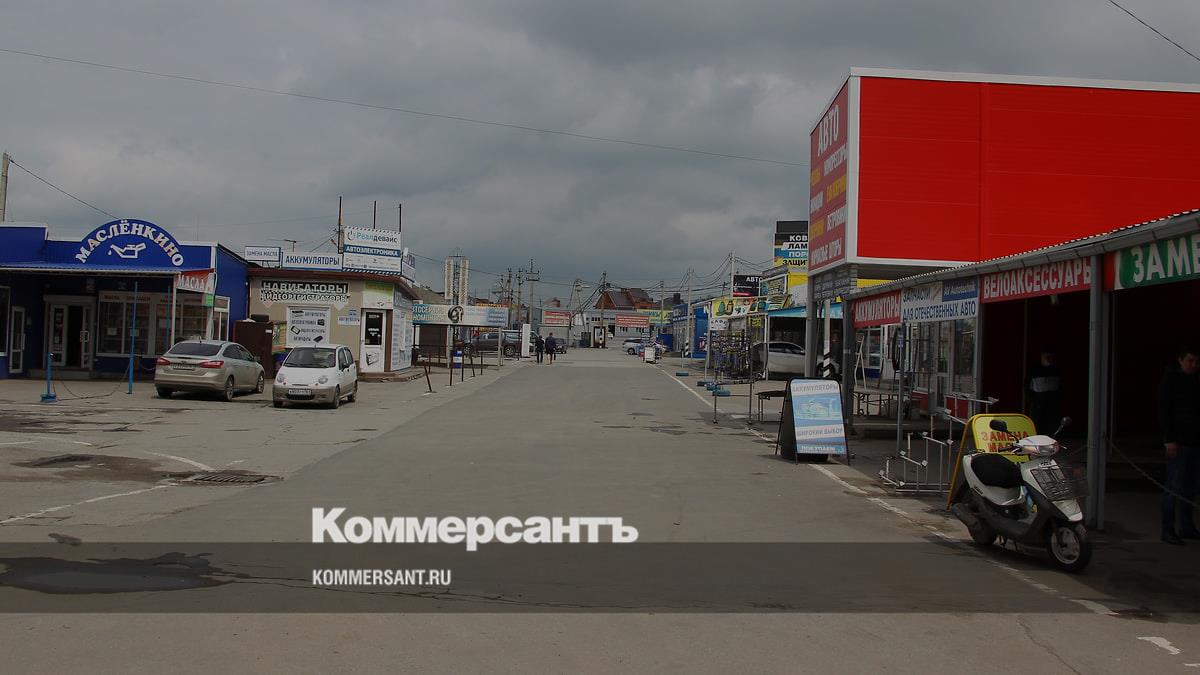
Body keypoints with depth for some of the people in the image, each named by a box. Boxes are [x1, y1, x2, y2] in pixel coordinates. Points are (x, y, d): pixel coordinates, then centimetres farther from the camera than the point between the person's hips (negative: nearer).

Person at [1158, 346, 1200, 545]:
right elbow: (1163, 411, -11)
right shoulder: (1170, 381, -6)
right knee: (1174, 487, -7)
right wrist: (1169, 439, -17)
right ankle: (1168, 530, -4)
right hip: (1178, 442, -7)